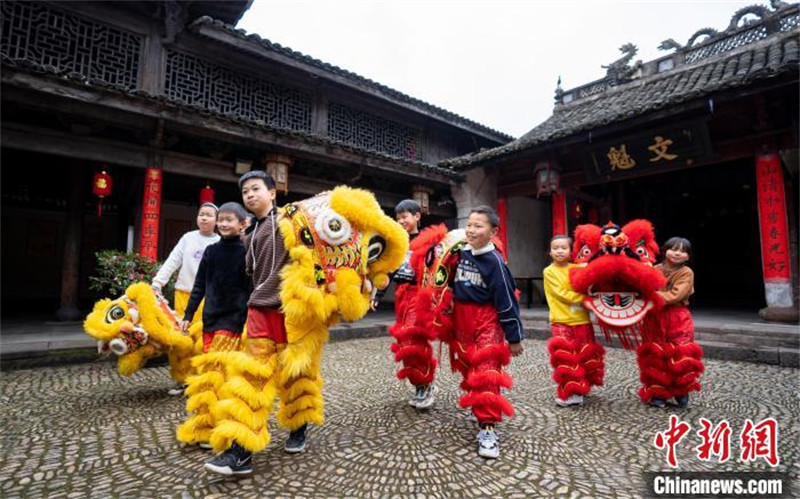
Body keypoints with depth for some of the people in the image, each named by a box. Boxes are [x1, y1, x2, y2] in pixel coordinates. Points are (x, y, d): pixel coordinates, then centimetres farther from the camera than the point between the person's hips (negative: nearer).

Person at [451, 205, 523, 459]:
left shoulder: (494, 261, -14)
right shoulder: (460, 253, 2)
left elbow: (506, 300, -12)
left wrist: (514, 337, -9)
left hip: (487, 321, -5)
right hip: (461, 320, 6)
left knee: (487, 373, -8)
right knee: (469, 370, 14)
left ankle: (487, 428, -1)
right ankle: (483, 409, 35)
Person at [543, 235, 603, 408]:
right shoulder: (549, 271, -4)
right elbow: (562, 294, -13)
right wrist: (584, 296, -19)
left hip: (582, 320, 5)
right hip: (562, 322, -4)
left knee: (586, 356, 11)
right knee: (566, 358, -7)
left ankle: (580, 388, 29)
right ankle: (568, 393, 5)